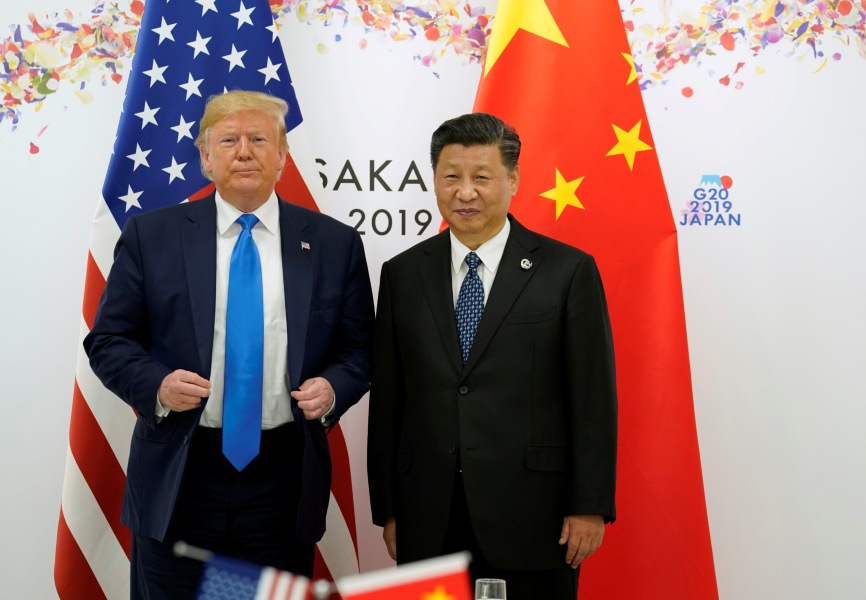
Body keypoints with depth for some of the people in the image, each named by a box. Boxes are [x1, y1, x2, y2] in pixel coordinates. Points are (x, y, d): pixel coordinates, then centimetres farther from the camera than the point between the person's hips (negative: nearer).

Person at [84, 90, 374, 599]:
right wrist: (156, 385, -15)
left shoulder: (335, 244, 3)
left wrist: (332, 388, -13)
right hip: (177, 478, 0)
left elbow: (359, 348, 7)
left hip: (284, 480, 1)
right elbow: (108, 340, 4)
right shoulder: (150, 235, 1)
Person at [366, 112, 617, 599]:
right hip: (428, 521, 3)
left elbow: (593, 398, -2)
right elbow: (387, 400, 7)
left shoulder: (568, 271, -2)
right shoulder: (402, 274, 6)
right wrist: (388, 508, 6)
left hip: (531, 518, -2)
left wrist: (590, 506, -5)